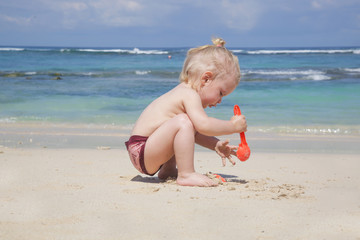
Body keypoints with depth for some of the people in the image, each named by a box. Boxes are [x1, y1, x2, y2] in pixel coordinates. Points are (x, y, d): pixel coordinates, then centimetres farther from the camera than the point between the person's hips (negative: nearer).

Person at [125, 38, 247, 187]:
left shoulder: (184, 93, 15)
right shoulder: (189, 95, -17)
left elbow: (195, 132, 22)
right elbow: (203, 125, -32)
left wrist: (216, 145, 9)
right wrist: (233, 126, -19)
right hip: (141, 152, -11)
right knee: (182, 122, -30)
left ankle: (168, 171, 27)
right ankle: (186, 175, -27)